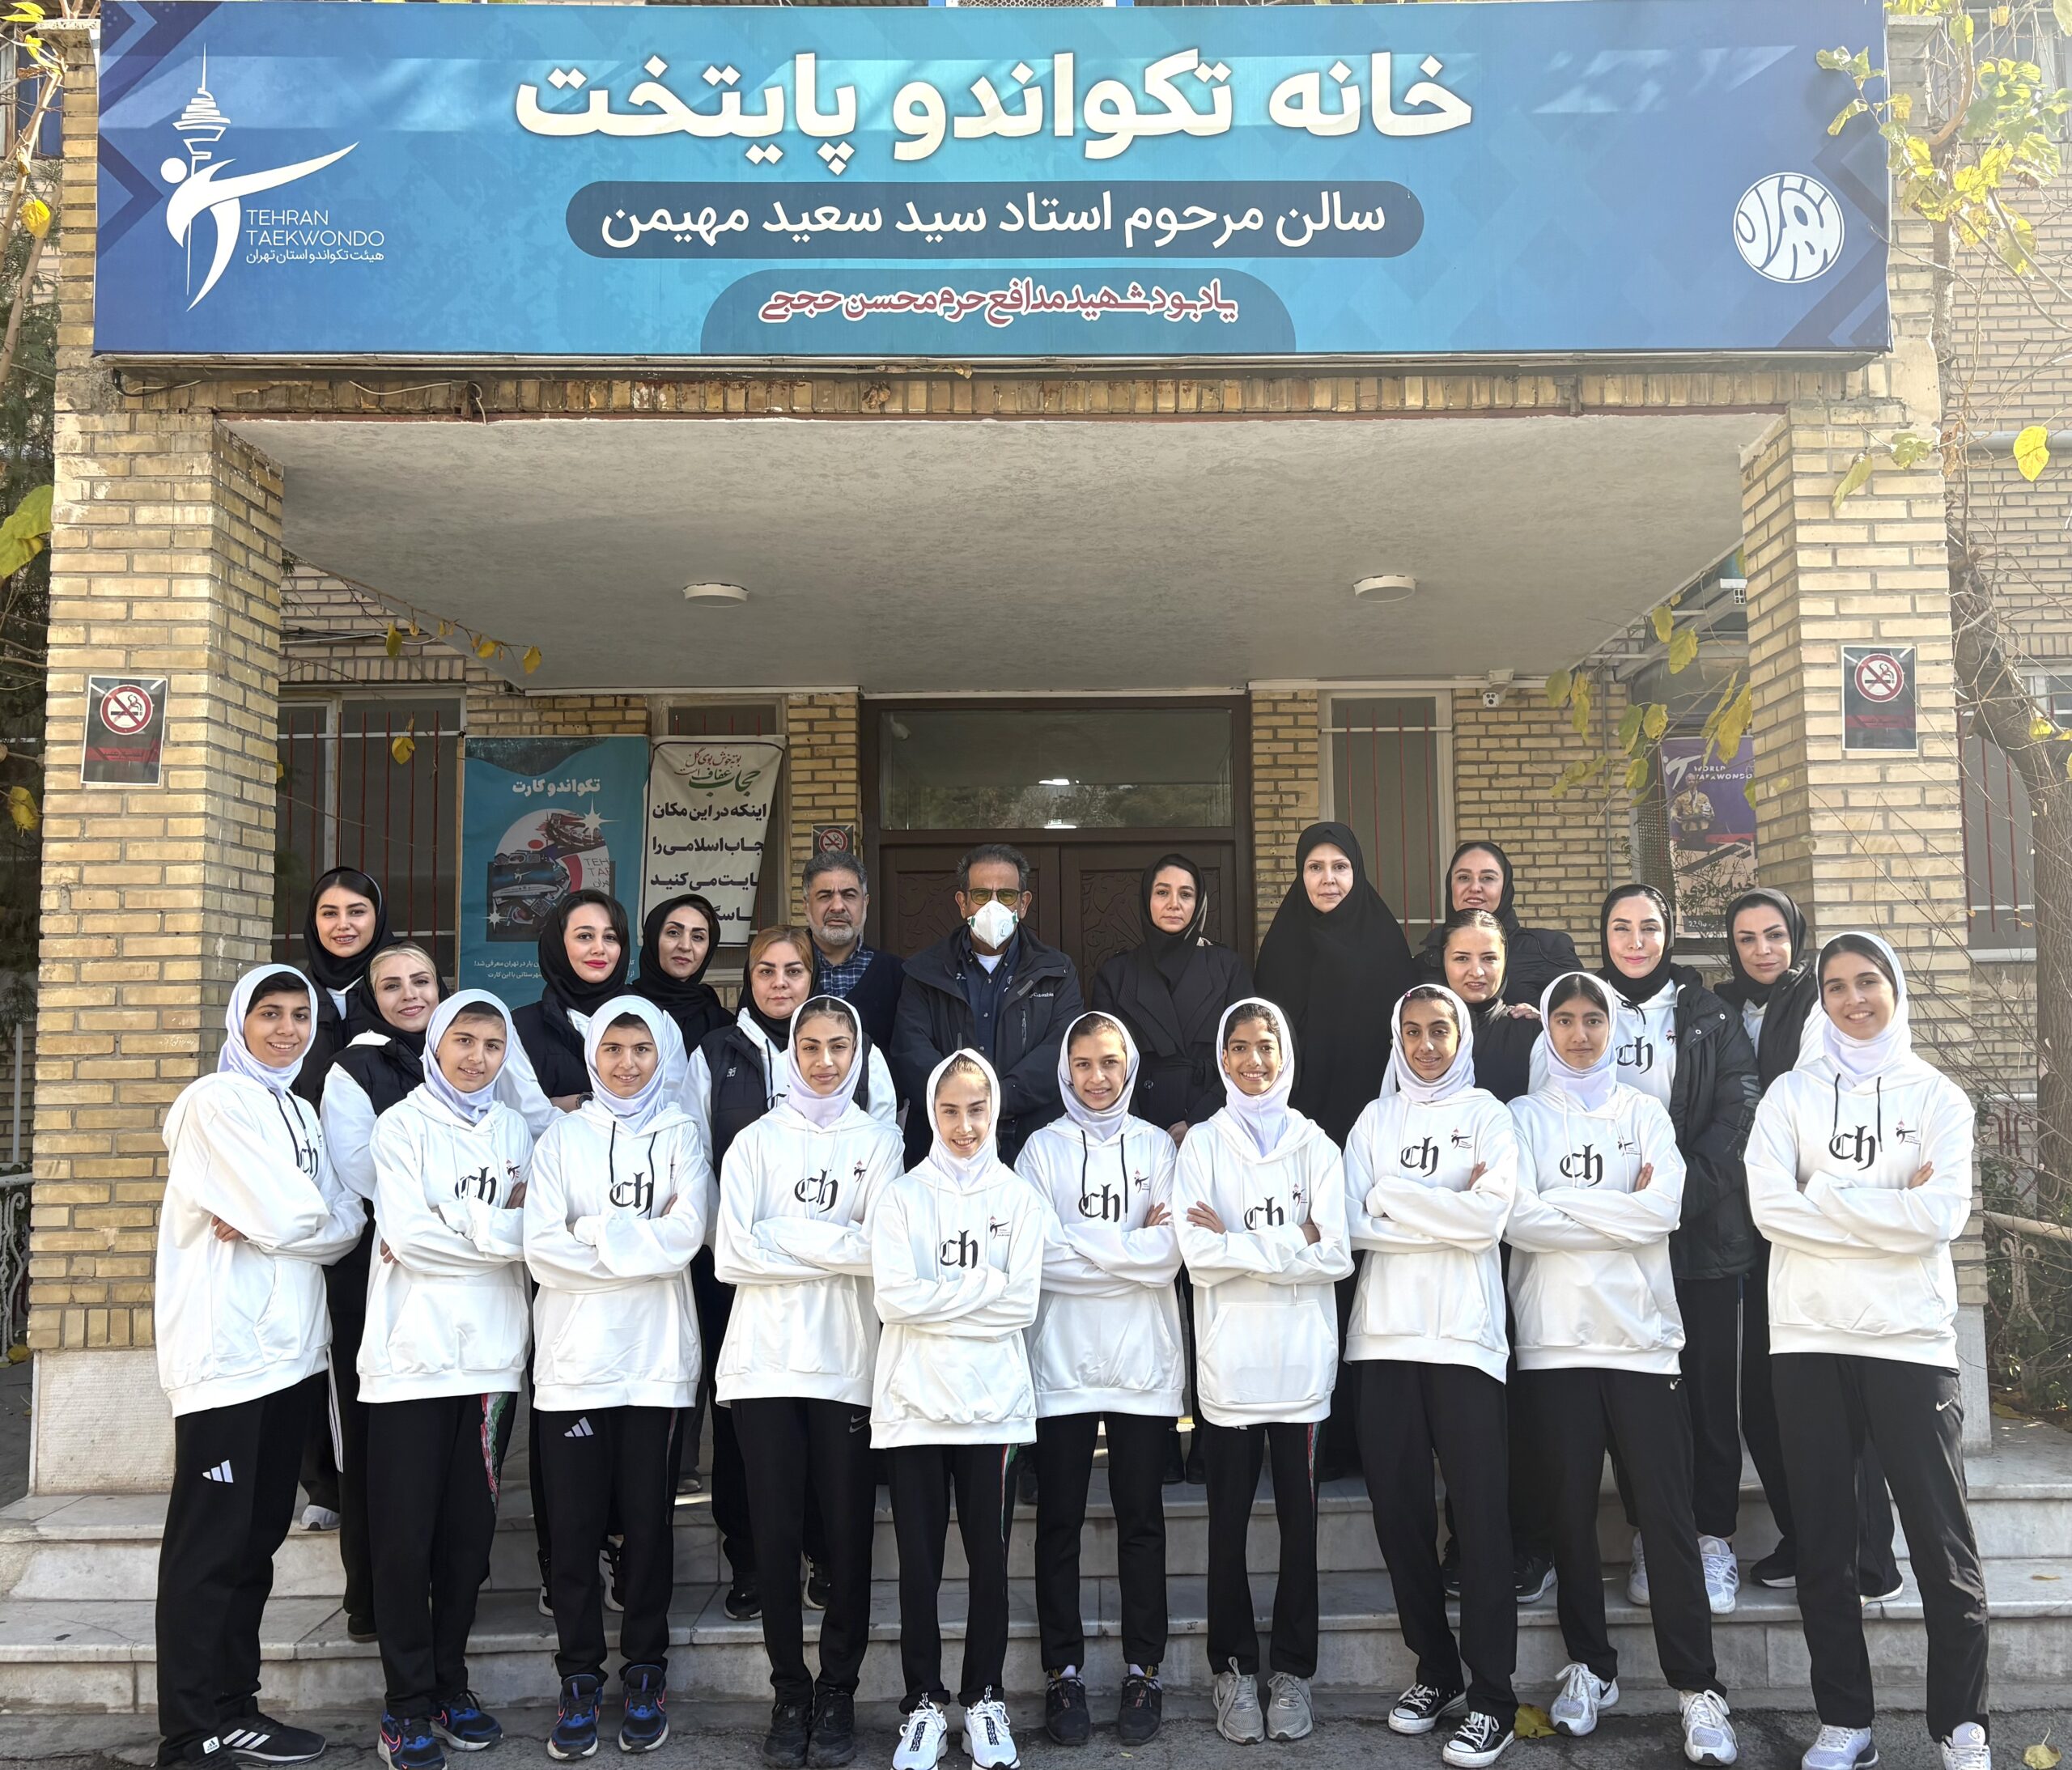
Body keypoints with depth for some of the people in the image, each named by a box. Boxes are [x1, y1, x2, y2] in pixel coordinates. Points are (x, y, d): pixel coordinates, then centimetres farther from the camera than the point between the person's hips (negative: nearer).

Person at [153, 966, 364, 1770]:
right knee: (211, 1542, -1)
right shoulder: (216, 1101, -8)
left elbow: (347, 1220, 5)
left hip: (290, 1350, 8)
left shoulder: (299, 1110, 15)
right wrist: (296, 1223, 2)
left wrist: (275, 1225, -11)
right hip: (225, 1354, -7)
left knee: (260, 1534, 12)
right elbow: (288, 1220, -18)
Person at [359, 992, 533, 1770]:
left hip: (492, 1356, 4)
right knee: (407, 1531, 0)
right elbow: (405, 1234, -11)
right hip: (413, 1356, -3)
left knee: (470, 1528, 8)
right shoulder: (403, 1124, 0)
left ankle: (449, 1684, 21)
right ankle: (406, 1704, 11)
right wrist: (496, 1230, -6)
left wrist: (446, 1231, -7)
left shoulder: (513, 1130, 13)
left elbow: (529, 1232, 7)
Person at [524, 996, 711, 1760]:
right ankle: (579, 1681, 18)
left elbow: (685, 1234, -10)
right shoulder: (562, 1137, 7)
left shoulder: (679, 1136, 6)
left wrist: (591, 1231, -8)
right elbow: (542, 1251, -5)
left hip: (655, 1360, 0)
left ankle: (644, 1675, 19)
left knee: (648, 1519, 5)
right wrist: (638, 1245, -9)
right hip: (573, 1360, 1)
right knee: (573, 1525, 4)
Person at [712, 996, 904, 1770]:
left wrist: (783, 1235, -9)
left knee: (848, 1535, 2)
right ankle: (789, 1693, 19)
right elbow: (732, 1255, -4)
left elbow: (883, 1249, -7)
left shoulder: (878, 1140, 6)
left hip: (847, 1365, 0)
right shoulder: (756, 1141, 7)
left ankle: (837, 1693, 17)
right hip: (765, 1364, 1)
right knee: (776, 1534, 4)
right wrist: (835, 1249, -9)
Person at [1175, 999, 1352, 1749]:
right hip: (1230, 1362, -1)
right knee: (1229, 1519, 5)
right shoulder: (1201, 1145, 4)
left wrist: (1237, 1242, -8)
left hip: (1302, 1358, 1)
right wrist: (1291, 1243, -9)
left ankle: (1293, 1670, 19)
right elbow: (1200, 1257, -9)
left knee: (1299, 1517, 6)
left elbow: (1336, 1256, -5)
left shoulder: (1316, 1146, 7)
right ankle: (1234, 1668, 19)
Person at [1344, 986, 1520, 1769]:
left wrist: (1394, 1197, -7)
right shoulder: (1375, 1119, 13)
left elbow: (1489, 1217, -8)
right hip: (1386, 1334, 3)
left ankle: (1492, 1696, 3)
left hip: (1463, 1336, -3)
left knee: (1480, 1514, -5)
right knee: (1398, 1506, 5)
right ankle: (1436, 1668, 21)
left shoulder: (1487, 1115, 7)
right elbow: (1354, 1225, 0)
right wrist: (1446, 1212, -7)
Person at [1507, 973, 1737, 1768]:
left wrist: (1564, 1205, -8)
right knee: (1572, 1512, 6)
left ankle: (1698, 1688, 4)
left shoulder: (1643, 1111, 10)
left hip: (1641, 1336, 0)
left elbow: (1664, 1208, -6)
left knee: (1667, 1515, -3)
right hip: (1556, 1341, 0)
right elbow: (1521, 1219, -7)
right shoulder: (1525, 1116, 8)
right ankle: (1588, 1667, 20)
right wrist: (1619, 1211, -7)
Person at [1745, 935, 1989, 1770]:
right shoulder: (1791, 1095, 7)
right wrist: (1891, 1206, -8)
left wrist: (1828, 1199, -8)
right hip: (1810, 1337, 1)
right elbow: (1771, 1208, -7)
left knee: (1943, 1543, 1)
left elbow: (1944, 1216, -8)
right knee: (1822, 1542, 6)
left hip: (1912, 1339, -1)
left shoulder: (1937, 1097, 7)